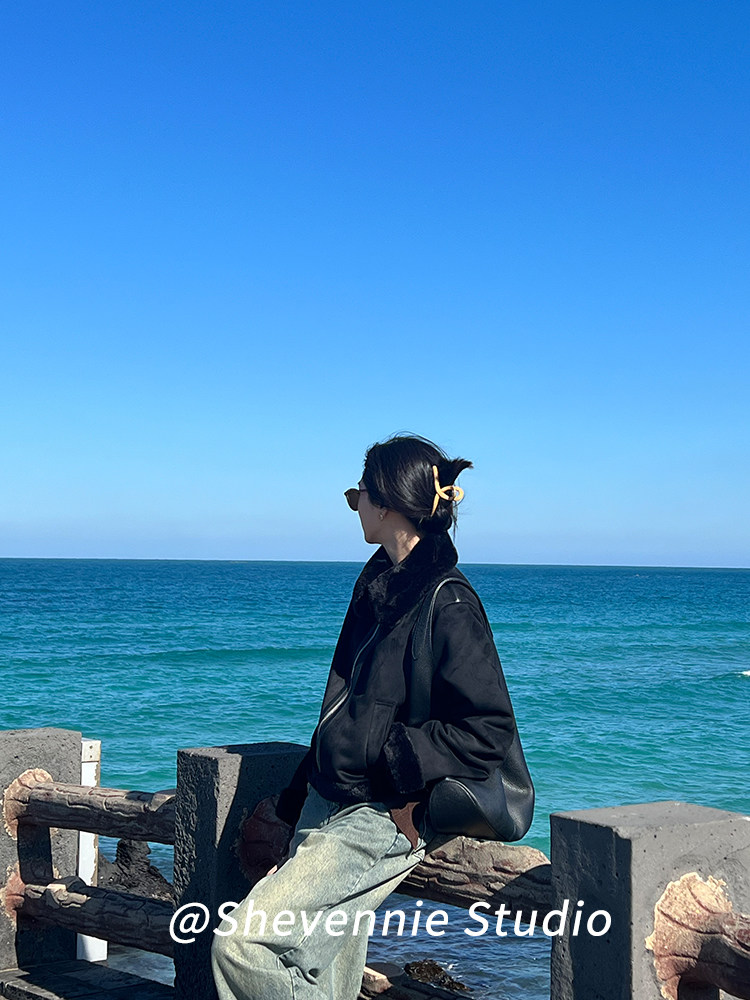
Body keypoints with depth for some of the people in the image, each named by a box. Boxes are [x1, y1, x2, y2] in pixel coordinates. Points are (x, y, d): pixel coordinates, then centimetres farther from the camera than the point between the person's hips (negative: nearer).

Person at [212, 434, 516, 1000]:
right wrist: (291, 806, 22)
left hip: (380, 825, -8)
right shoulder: (377, 584, 12)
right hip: (325, 807, 8)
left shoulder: (447, 606, -15)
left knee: (243, 943, -16)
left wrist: (386, 745, -17)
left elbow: (490, 731, -17)